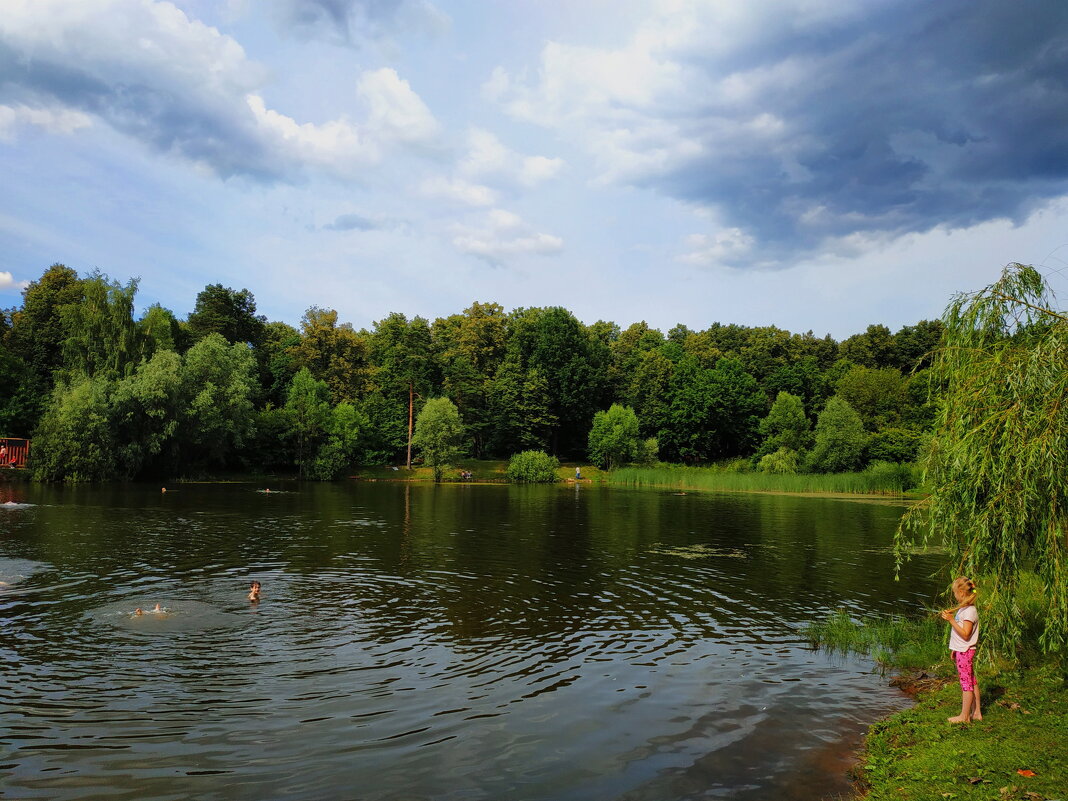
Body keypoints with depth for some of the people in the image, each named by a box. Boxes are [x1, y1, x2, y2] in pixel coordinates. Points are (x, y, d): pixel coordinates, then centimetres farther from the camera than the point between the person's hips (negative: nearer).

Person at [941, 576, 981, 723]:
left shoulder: (970, 611, -19)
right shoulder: (963, 608, 11)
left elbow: (965, 634, -24)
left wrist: (951, 620, -28)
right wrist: (955, 650, 20)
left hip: (965, 651, -10)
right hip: (962, 650, 10)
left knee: (966, 682, -1)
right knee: (971, 681, 15)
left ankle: (964, 716, 6)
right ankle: (976, 712, 24)